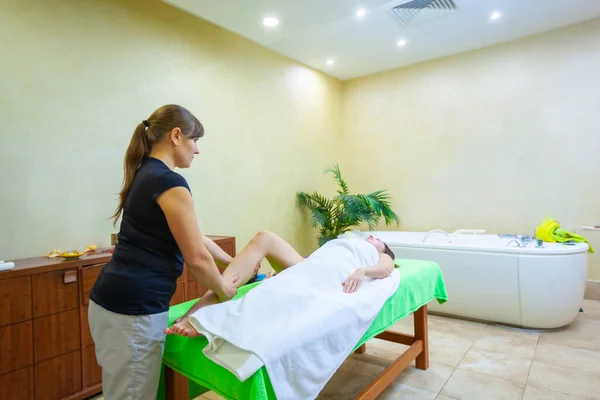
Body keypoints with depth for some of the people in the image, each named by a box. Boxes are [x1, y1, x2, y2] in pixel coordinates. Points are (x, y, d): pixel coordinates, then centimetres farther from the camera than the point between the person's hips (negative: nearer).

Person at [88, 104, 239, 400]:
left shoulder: (146, 174, 12)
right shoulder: (169, 182, -18)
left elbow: (193, 236, 17)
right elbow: (197, 259, -16)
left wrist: (233, 262, 21)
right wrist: (223, 290, 3)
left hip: (114, 301, 10)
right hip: (133, 311, -10)